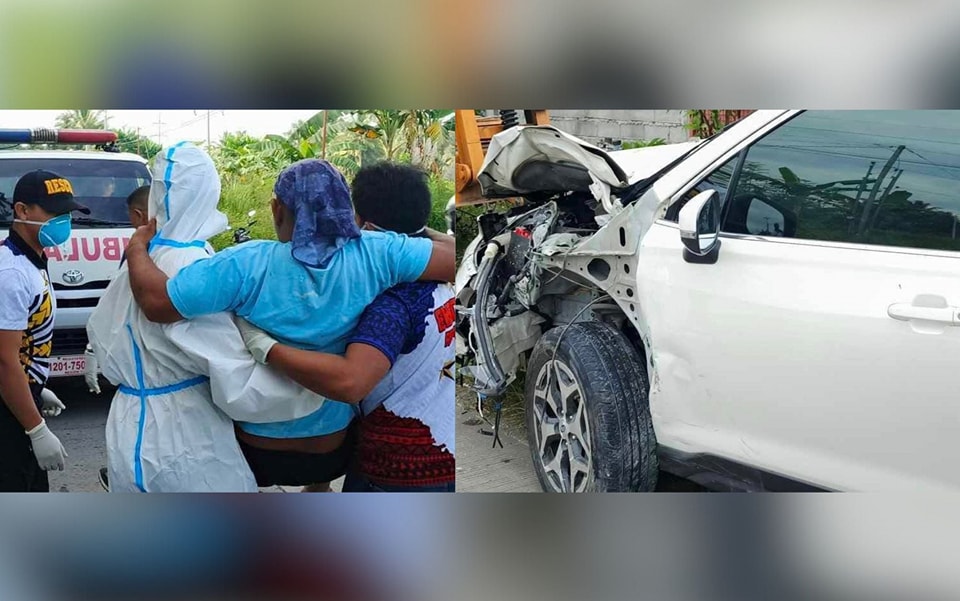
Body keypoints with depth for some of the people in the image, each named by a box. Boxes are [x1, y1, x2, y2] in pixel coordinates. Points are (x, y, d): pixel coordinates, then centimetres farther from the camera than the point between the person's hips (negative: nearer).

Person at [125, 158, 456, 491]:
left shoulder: (245, 266, -23)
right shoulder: (374, 255, -19)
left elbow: (156, 302, -23)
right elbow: (454, 256, -16)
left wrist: (137, 246, -4)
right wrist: (422, 231, 4)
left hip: (257, 451, -2)